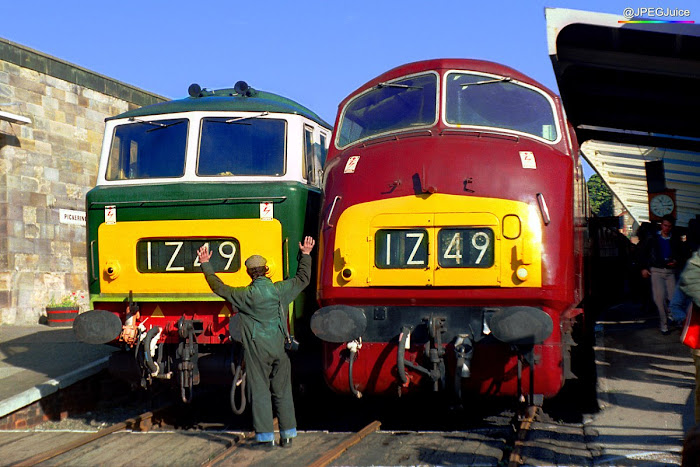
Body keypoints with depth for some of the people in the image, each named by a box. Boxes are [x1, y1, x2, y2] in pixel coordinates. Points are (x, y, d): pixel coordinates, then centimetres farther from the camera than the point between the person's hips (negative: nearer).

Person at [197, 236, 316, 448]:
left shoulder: (245, 296, -11)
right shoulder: (280, 290, -1)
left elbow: (219, 287, -2)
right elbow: (303, 278, 14)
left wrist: (206, 265, 8)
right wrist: (306, 255, 26)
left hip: (257, 351, -3)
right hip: (278, 349, 3)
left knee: (260, 391, 3)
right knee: (282, 392, 10)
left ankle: (265, 436, 2)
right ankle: (287, 435, 14)